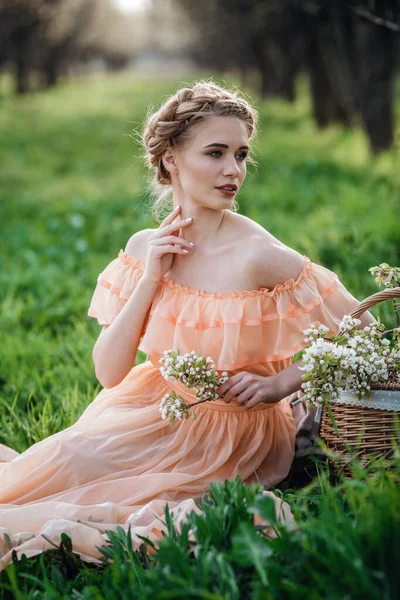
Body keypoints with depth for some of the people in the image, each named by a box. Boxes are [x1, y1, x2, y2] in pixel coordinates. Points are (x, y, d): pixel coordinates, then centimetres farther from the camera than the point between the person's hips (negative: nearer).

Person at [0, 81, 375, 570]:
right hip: (154, 408, 4)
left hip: (232, 428, -4)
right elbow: (109, 373, -4)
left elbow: (362, 333, -11)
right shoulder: (145, 248, -2)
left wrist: (280, 384, -17)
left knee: (75, 457, -22)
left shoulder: (259, 256, -18)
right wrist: (151, 279, -13)